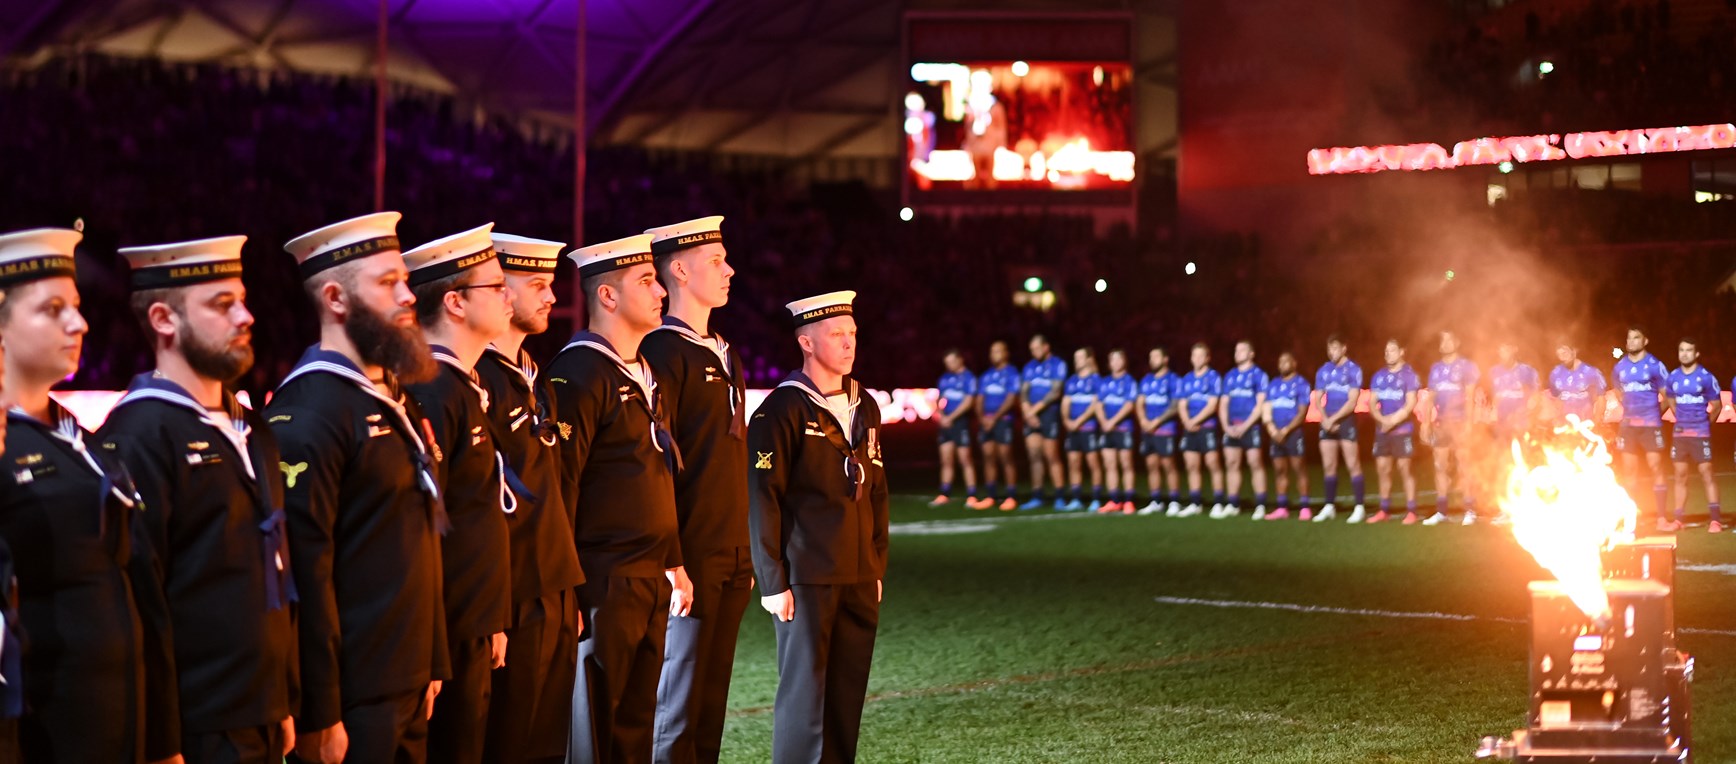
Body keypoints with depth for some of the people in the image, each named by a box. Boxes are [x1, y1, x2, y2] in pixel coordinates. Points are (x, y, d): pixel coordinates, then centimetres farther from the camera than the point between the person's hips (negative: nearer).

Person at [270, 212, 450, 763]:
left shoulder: (394, 399, 14)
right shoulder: (307, 413, -16)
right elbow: (304, 571, -20)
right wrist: (318, 718, -21)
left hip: (408, 691, 9)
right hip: (354, 701, -9)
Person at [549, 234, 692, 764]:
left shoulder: (645, 375, 16)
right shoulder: (580, 373, -13)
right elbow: (559, 487, -17)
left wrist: (675, 565, 18)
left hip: (652, 582, 8)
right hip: (604, 585, -8)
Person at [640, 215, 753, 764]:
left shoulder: (724, 354, 17)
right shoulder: (663, 352, -11)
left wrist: (747, 555, 17)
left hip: (732, 557, 8)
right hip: (692, 556, -8)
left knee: (712, 702, 11)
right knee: (678, 703, -2)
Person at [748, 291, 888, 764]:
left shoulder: (865, 408, 13)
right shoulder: (782, 410, -8)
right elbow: (762, 500, -10)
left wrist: (877, 569, 15)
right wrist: (773, 582, -12)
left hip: (859, 580, 6)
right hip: (806, 581, -6)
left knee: (848, 694, 8)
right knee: (804, 692, -2)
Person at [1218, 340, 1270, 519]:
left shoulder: (1258, 375, -1)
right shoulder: (1230, 375, 15)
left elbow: (1260, 404, -7)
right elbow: (1223, 403, 15)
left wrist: (1245, 426, -13)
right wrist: (1226, 425, 0)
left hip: (1250, 427, -5)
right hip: (1232, 427, 5)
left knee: (1255, 464, -7)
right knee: (1231, 464, 4)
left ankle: (1260, 506, -6)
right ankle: (1233, 505, 9)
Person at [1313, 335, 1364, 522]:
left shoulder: (1353, 370, -5)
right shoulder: (1324, 371, 12)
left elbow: (1352, 401, -10)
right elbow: (1318, 400, 11)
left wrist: (1333, 419, -13)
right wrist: (1325, 419, -5)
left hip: (1345, 421, -5)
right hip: (1328, 422, 5)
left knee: (1353, 465, -6)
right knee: (1329, 467, 7)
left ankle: (1359, 507, -5)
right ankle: (1329, 507, 14)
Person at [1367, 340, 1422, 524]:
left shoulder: (1408, 375, -5)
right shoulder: (1379, 376, 11)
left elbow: (1410, 405, -11)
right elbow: (1372, 405, 8)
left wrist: (1392, 421, -14)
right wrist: (1382, 419, -10)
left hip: (1402, 429, -6)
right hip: (1382, 430, 6)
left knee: (1404, 468, -5)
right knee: (1382, 468, 6)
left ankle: (1411, 511, -3)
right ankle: (1384, 510, 13)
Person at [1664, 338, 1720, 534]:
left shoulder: (1706, 378, -9)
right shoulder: (1673, 377, 5)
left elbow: (1717, 406, -1)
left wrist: (1704, 423, 6)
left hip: (1700, 433, -5)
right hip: (1679, 433, 5)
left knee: (1706, 473, -6)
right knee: (1680, 475, 8)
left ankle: (1716, 519, -5)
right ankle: (1678, 519, 13)